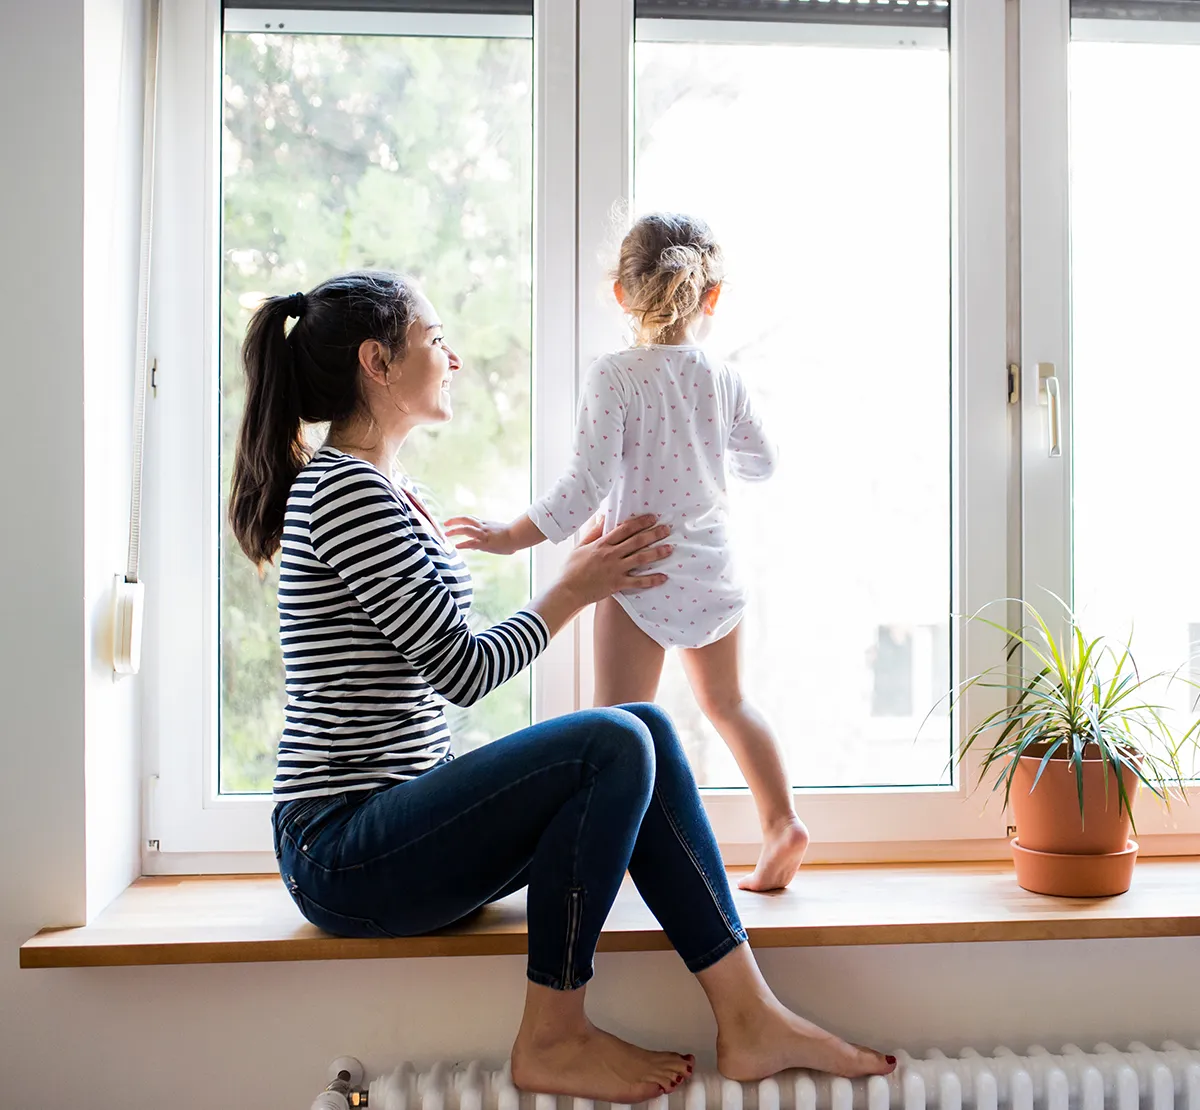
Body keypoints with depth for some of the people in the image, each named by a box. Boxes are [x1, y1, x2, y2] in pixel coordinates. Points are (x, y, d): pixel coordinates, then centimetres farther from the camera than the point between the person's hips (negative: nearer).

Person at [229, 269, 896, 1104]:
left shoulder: (390, 496, 17)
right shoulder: (346, 491, -15)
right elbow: (464, 671, -17)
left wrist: (585, 576, 12)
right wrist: (575, 591, -2)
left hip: (394, 826, 9)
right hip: (342, 853, -9)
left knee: (647, 730, -4)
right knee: (614, 746, -24)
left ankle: (749, 1019, -5)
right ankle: (552, 1040, -8)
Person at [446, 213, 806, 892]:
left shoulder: (615, 377, -14)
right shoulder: (724, 380, 1)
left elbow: (589, 485, -18)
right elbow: (762, 463, 14)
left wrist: (514, 537, -8)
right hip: (714, 569, 5)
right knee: (727, 702, 23)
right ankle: (782, 820, 21)